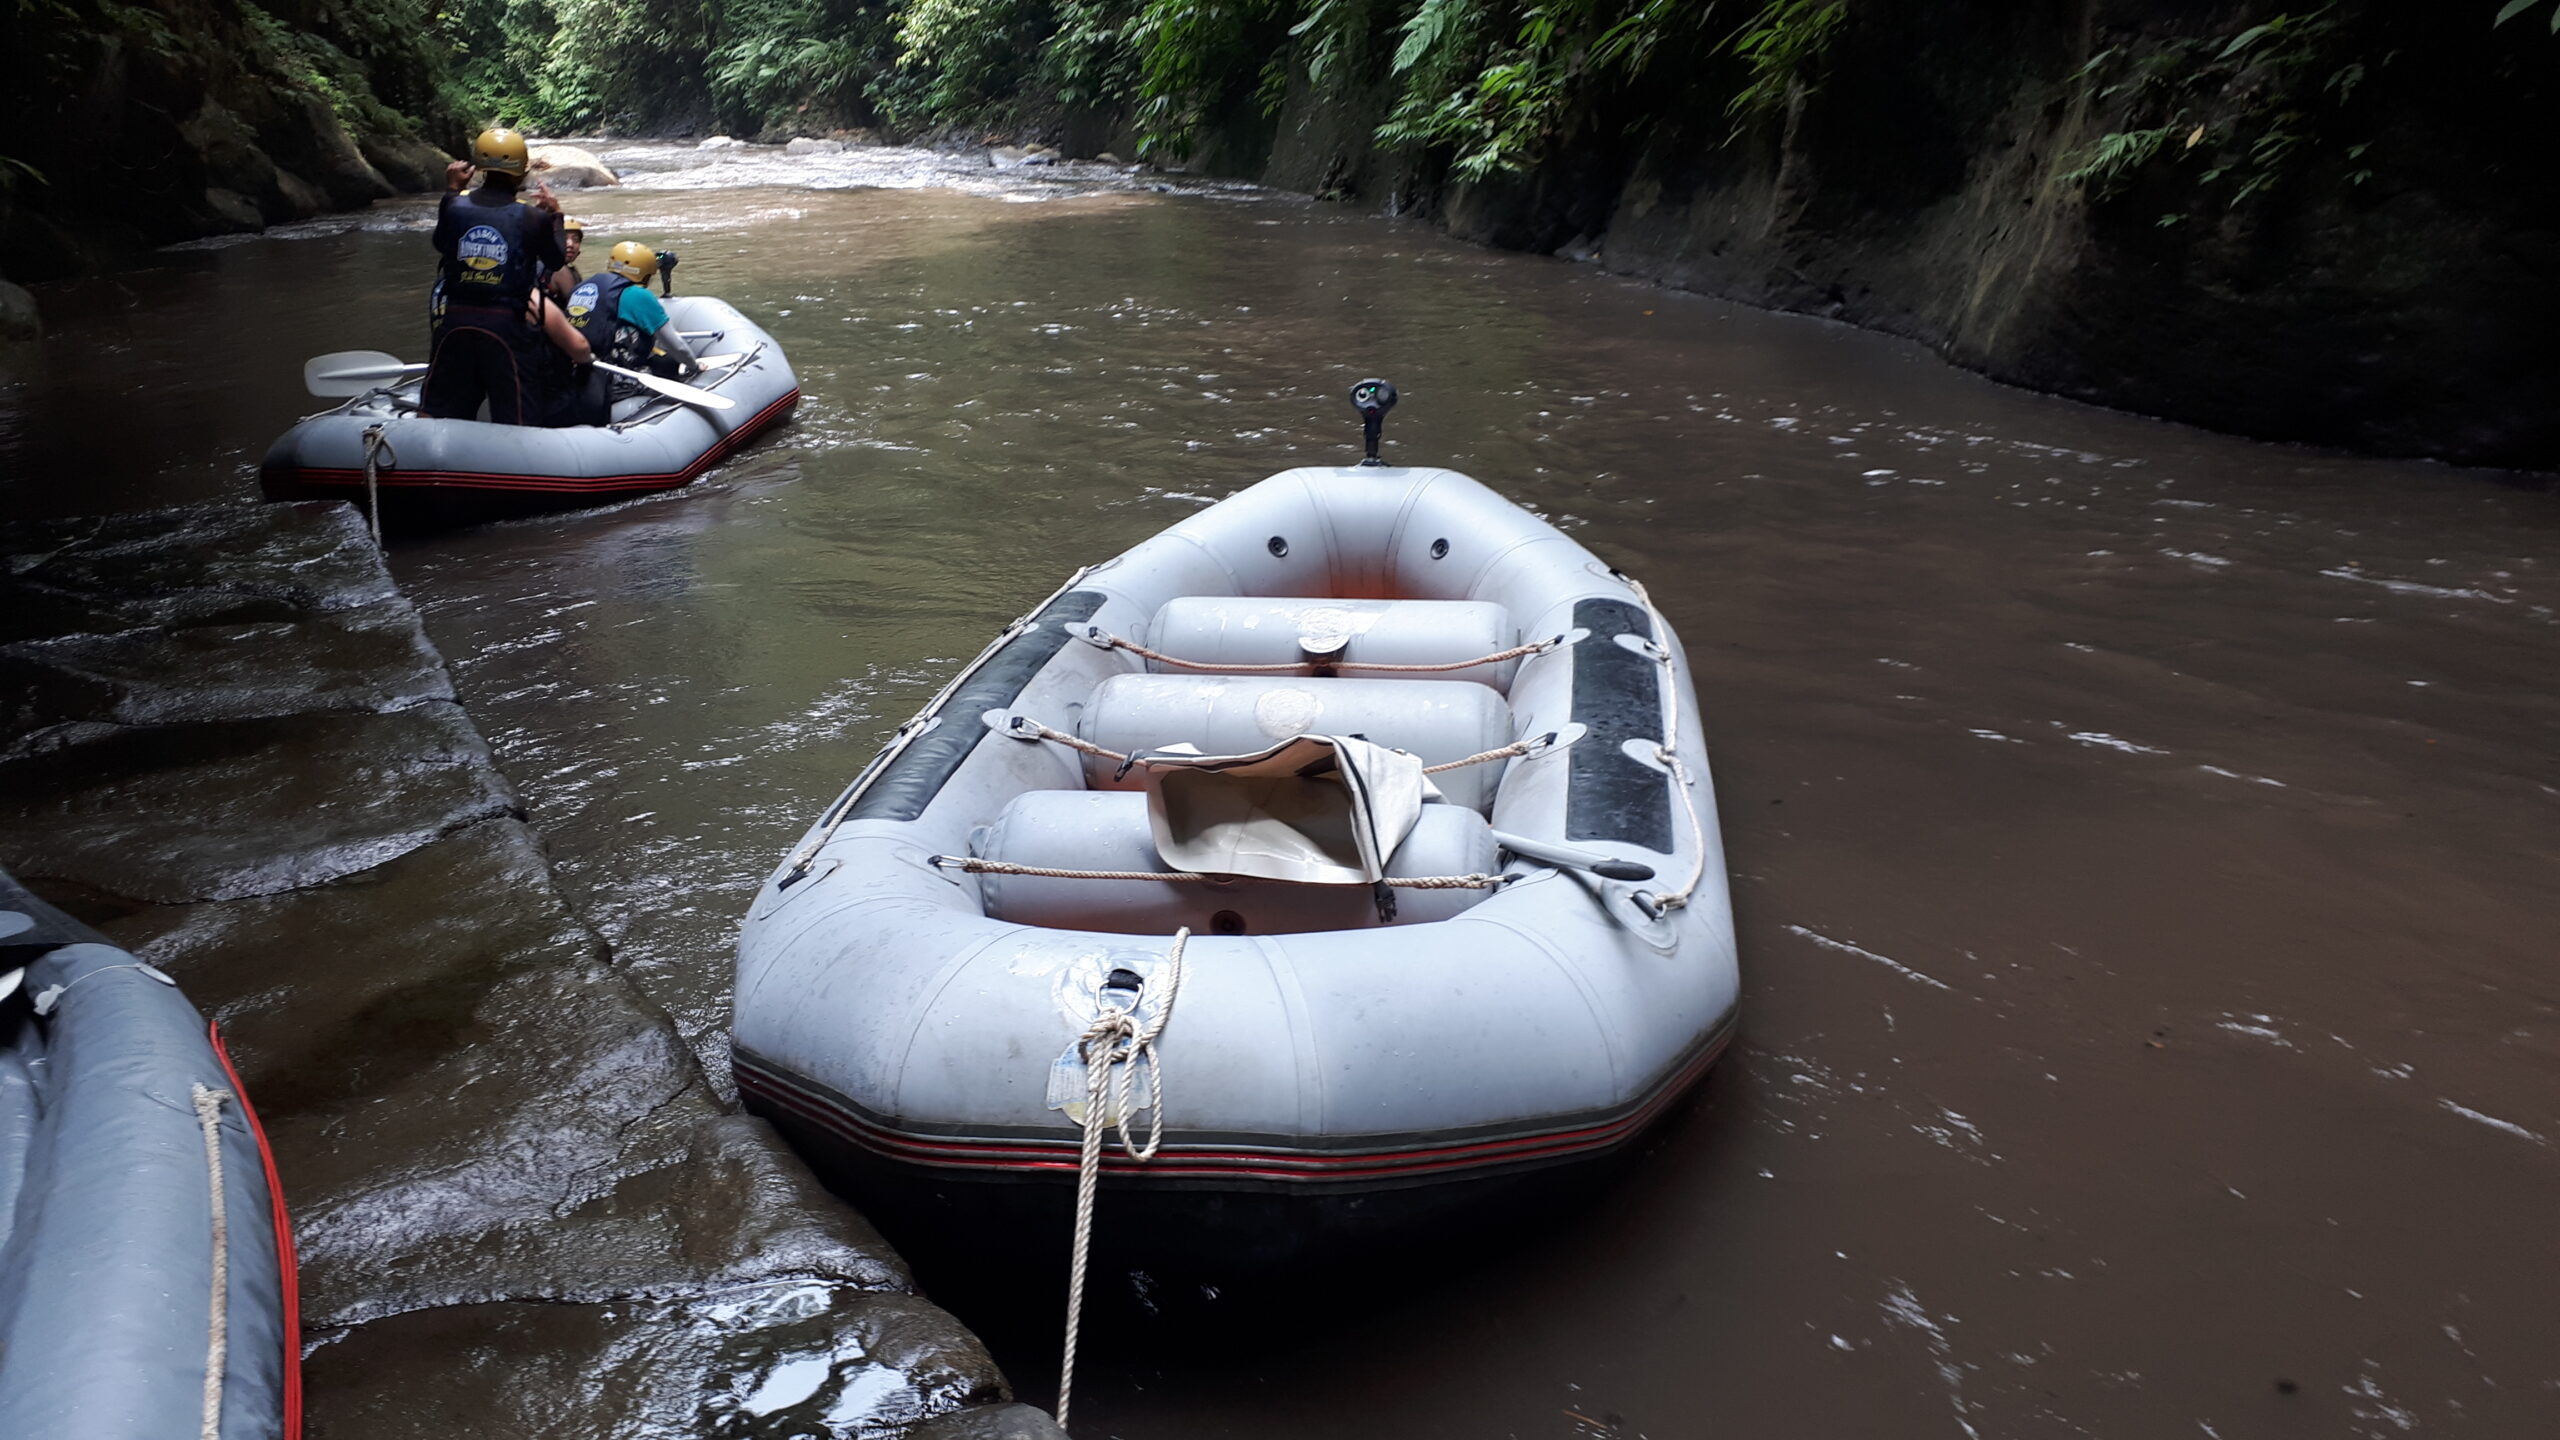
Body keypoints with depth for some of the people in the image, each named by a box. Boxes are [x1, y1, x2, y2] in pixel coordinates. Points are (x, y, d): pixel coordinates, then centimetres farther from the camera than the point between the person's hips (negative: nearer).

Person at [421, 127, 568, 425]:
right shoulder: (531, 216, -8)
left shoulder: (455, 206, -1)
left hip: (455, 323, 3)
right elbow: (556, 261, 6)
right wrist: (554, 215, 18)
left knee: (442, 412, 14)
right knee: (515, 420, 4)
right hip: (509, 326, -3)